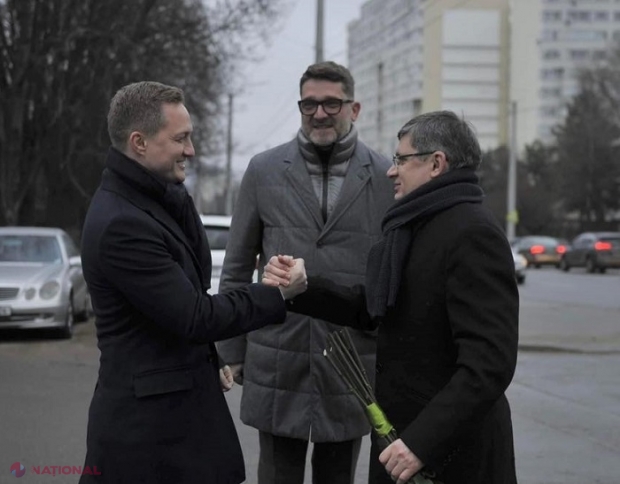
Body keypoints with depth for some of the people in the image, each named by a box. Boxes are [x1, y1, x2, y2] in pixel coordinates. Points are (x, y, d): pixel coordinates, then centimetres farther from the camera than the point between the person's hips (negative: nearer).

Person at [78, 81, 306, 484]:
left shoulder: (156, 197, 8)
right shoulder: (121, 224, -21)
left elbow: (194, 280, 10)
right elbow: (195, 318, -19)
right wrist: (278, 295, -11)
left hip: (180, 404, 9)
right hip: (149, 420, -9)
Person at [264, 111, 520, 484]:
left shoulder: (473, 234, -18)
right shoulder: (416, 228, 13)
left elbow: (490, 362, -25)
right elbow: (370, 310, 14)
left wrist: (422, 442, -28)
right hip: (401, 434, 9)